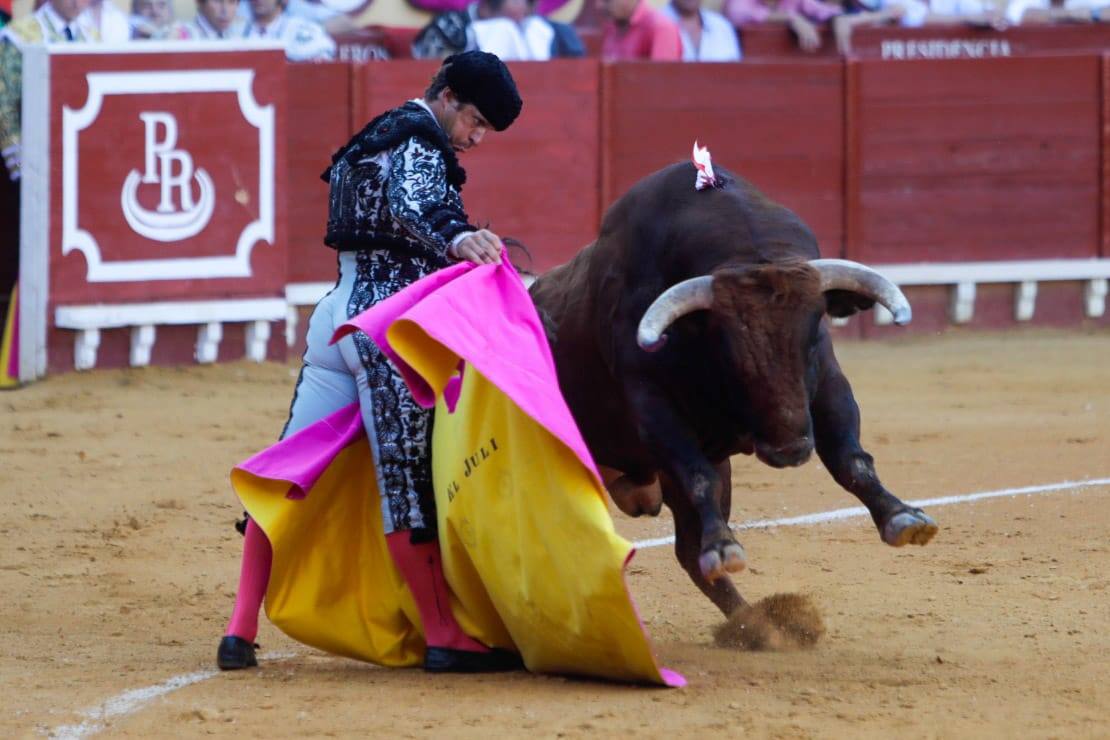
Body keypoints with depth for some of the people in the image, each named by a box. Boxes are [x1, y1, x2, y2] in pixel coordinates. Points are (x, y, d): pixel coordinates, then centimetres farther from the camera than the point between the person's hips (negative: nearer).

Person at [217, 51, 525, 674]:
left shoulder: (374, 139, 23)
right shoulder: (421, 139, -7)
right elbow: (410, 208, -27)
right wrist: (455, 238, -45)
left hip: (338, 313, 9)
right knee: (409, 480, -8)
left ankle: (241, 630, 5)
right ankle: (445, 638, -6)